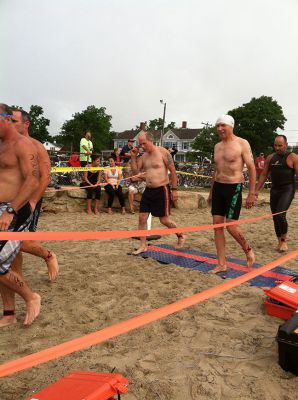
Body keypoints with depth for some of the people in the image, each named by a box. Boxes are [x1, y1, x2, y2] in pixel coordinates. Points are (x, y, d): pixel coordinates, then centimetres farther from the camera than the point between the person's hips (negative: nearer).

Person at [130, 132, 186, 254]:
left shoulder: (163, 152, -8)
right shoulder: (143, 156, 9)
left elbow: (173, 171, -8)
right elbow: (135, 172, 9)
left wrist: (174, 189, -11)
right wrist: (133, 157, -1)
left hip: (162, 190, -6)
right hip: (148, 190, 6)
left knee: (164, 220, 0)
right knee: (142, 218, 2)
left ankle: (181, 236, 26)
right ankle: (143, 246, 15)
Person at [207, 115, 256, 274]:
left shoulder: (242, 143, -7)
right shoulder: (217, 146, 12)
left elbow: (251, 168, -8)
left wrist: (251, 193, -13)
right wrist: (211, 192, 19)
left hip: (234, 188, -6)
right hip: (218, 187, 6)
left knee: (230, 226, -9)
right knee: (217, 225, 3)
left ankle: (248, 250, 21)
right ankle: (221, 264, 11)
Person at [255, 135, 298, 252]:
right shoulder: (270, 158, 11)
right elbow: (264, 174, 14)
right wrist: (256, 190, 9)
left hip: (287, 189, -5)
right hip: (274, 190, 6)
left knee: (280, 215, -18)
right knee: (275, 217, 7)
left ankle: (284, 240, 3)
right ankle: (279, 242, 21)